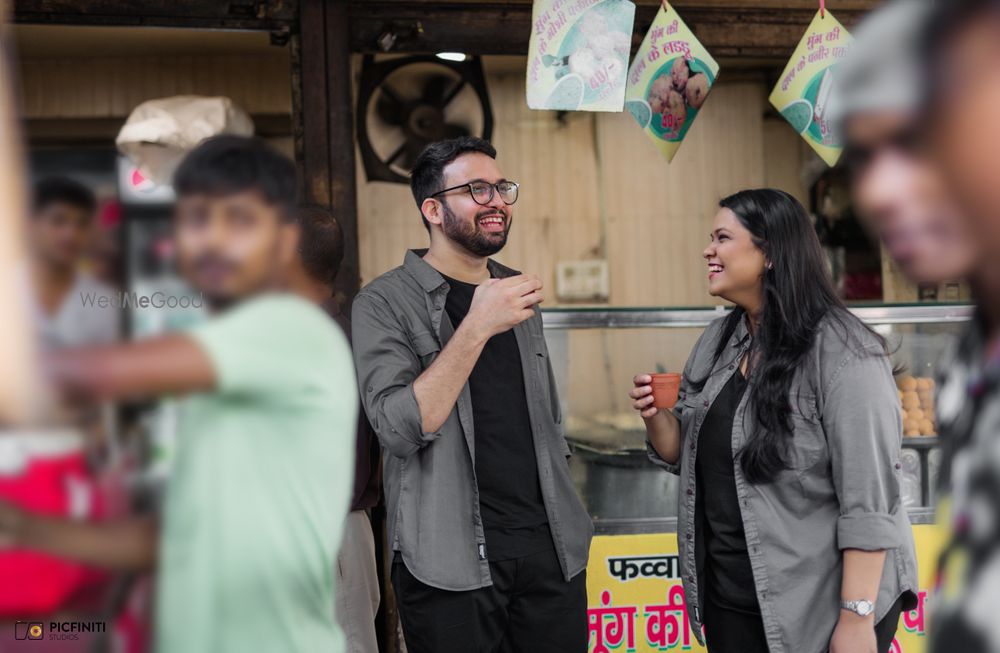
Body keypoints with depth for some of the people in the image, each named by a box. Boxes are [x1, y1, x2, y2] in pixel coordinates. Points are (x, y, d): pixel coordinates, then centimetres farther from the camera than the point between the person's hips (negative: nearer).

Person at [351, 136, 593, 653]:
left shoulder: (517, 293, 13)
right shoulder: (385, 303, -6)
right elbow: (400, 429, -18)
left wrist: (563, 520, 16)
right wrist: (477, 327, -24)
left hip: (551, 548, 5)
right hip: (453, 561, -5)